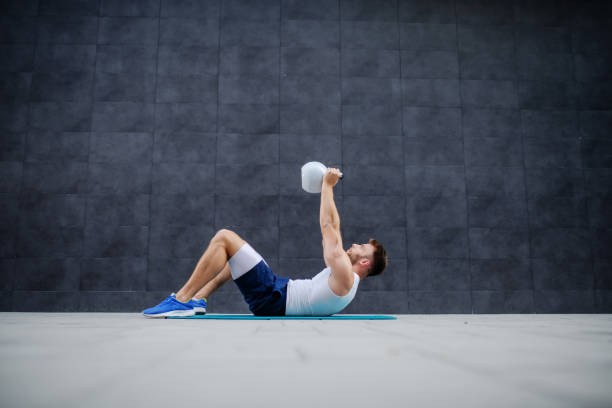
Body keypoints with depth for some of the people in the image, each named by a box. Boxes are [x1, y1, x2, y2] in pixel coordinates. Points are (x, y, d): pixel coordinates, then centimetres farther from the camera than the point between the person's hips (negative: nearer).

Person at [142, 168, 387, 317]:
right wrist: (326, 189, 18)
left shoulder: (345, 276, -14)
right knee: (232, 251, 23)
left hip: (271, 299, -10)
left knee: (223, 238, -14)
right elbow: (333, 229, 19)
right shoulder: (344, 276, 14)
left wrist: (327, 186, -5)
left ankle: (181, 301, -11)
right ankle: (197, 300, 15)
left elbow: (328, 227, -13)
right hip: (280, 289, 10)